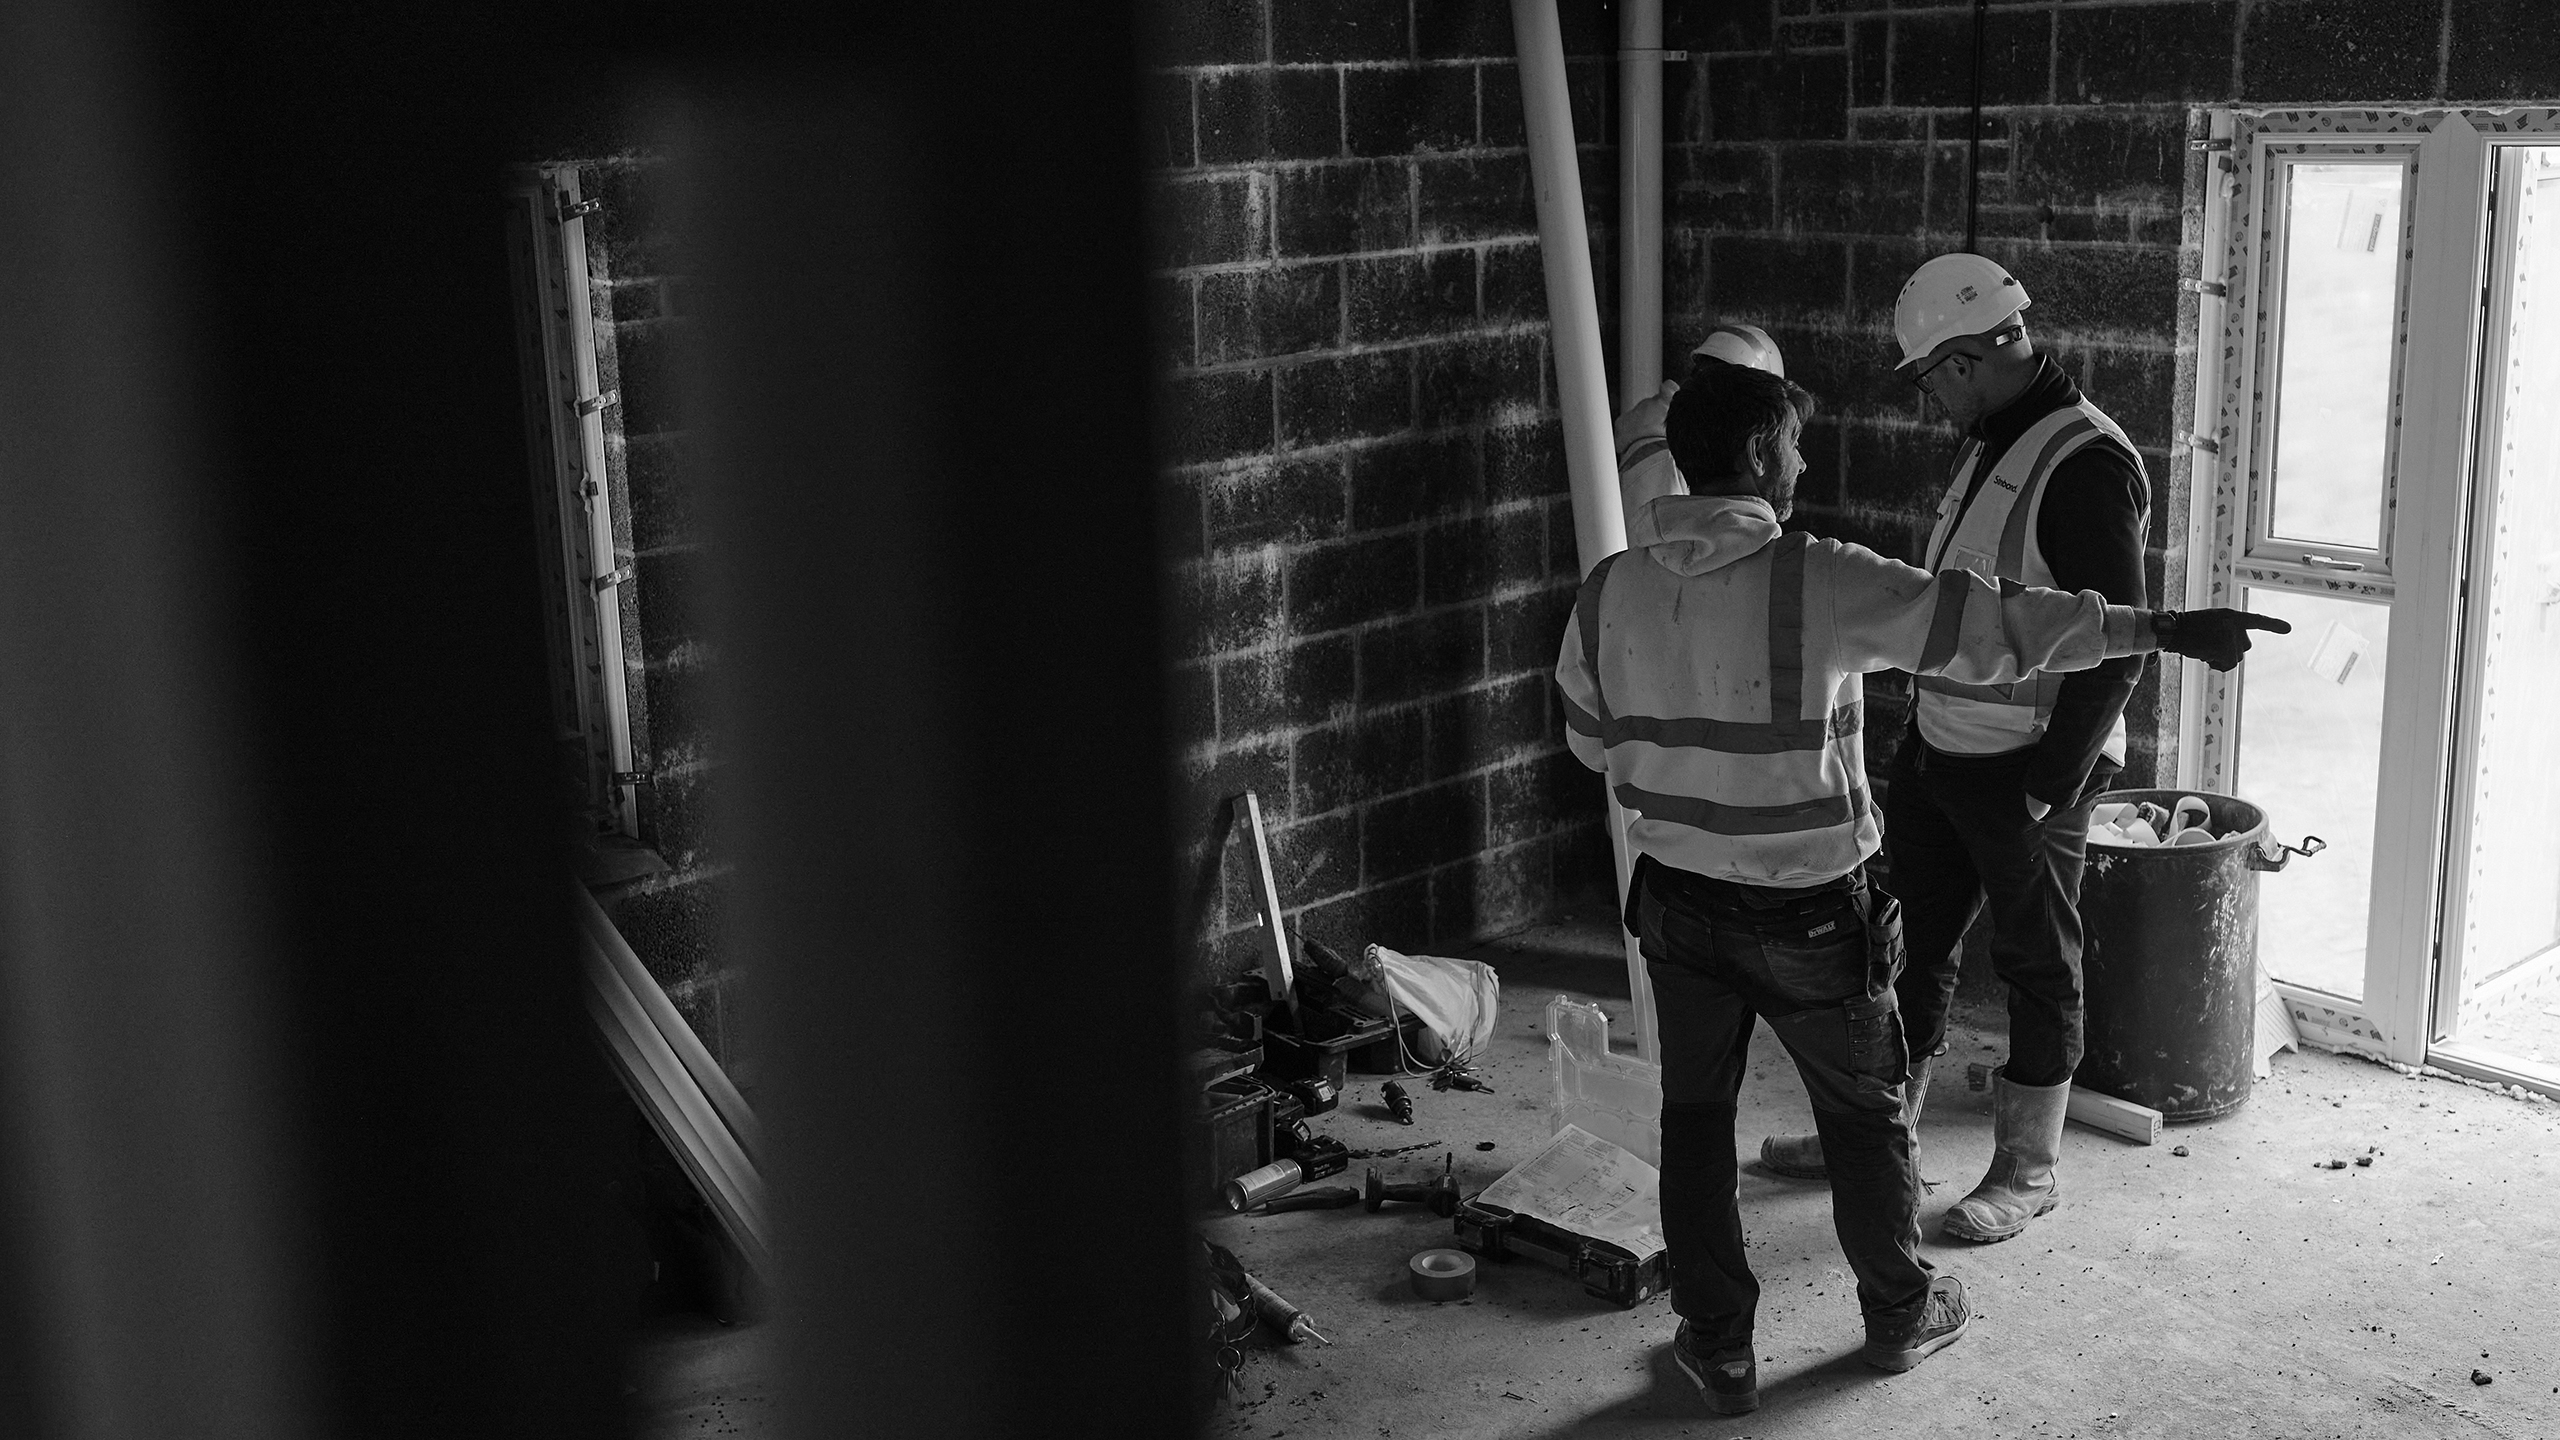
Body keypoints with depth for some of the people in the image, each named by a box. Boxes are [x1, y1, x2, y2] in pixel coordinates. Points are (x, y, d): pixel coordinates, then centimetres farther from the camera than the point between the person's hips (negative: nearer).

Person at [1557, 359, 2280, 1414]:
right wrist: (2167, 631, -17)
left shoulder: (1609, 589, -5)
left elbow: (1591, 741, 9)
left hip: (1677, 902, 4)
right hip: (1807, 916, -3)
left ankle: (1717, 1346, 25)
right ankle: (1901, 1315, 37)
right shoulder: (1815, 582, -20)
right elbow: (1993, 629, -21)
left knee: (1695, 1118, 16)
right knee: (1863, 1117, 18)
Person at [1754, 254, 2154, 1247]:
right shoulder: (1994, 442, 9)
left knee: (2035, 965, 7)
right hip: (1940, 745, 9)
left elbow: (2117, 644, -23)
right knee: (1910, 936, 17)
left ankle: (2026, 1170, 22)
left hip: (2028, 772, -9)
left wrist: (2050, 784, -21)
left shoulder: (2087, 465, -21)